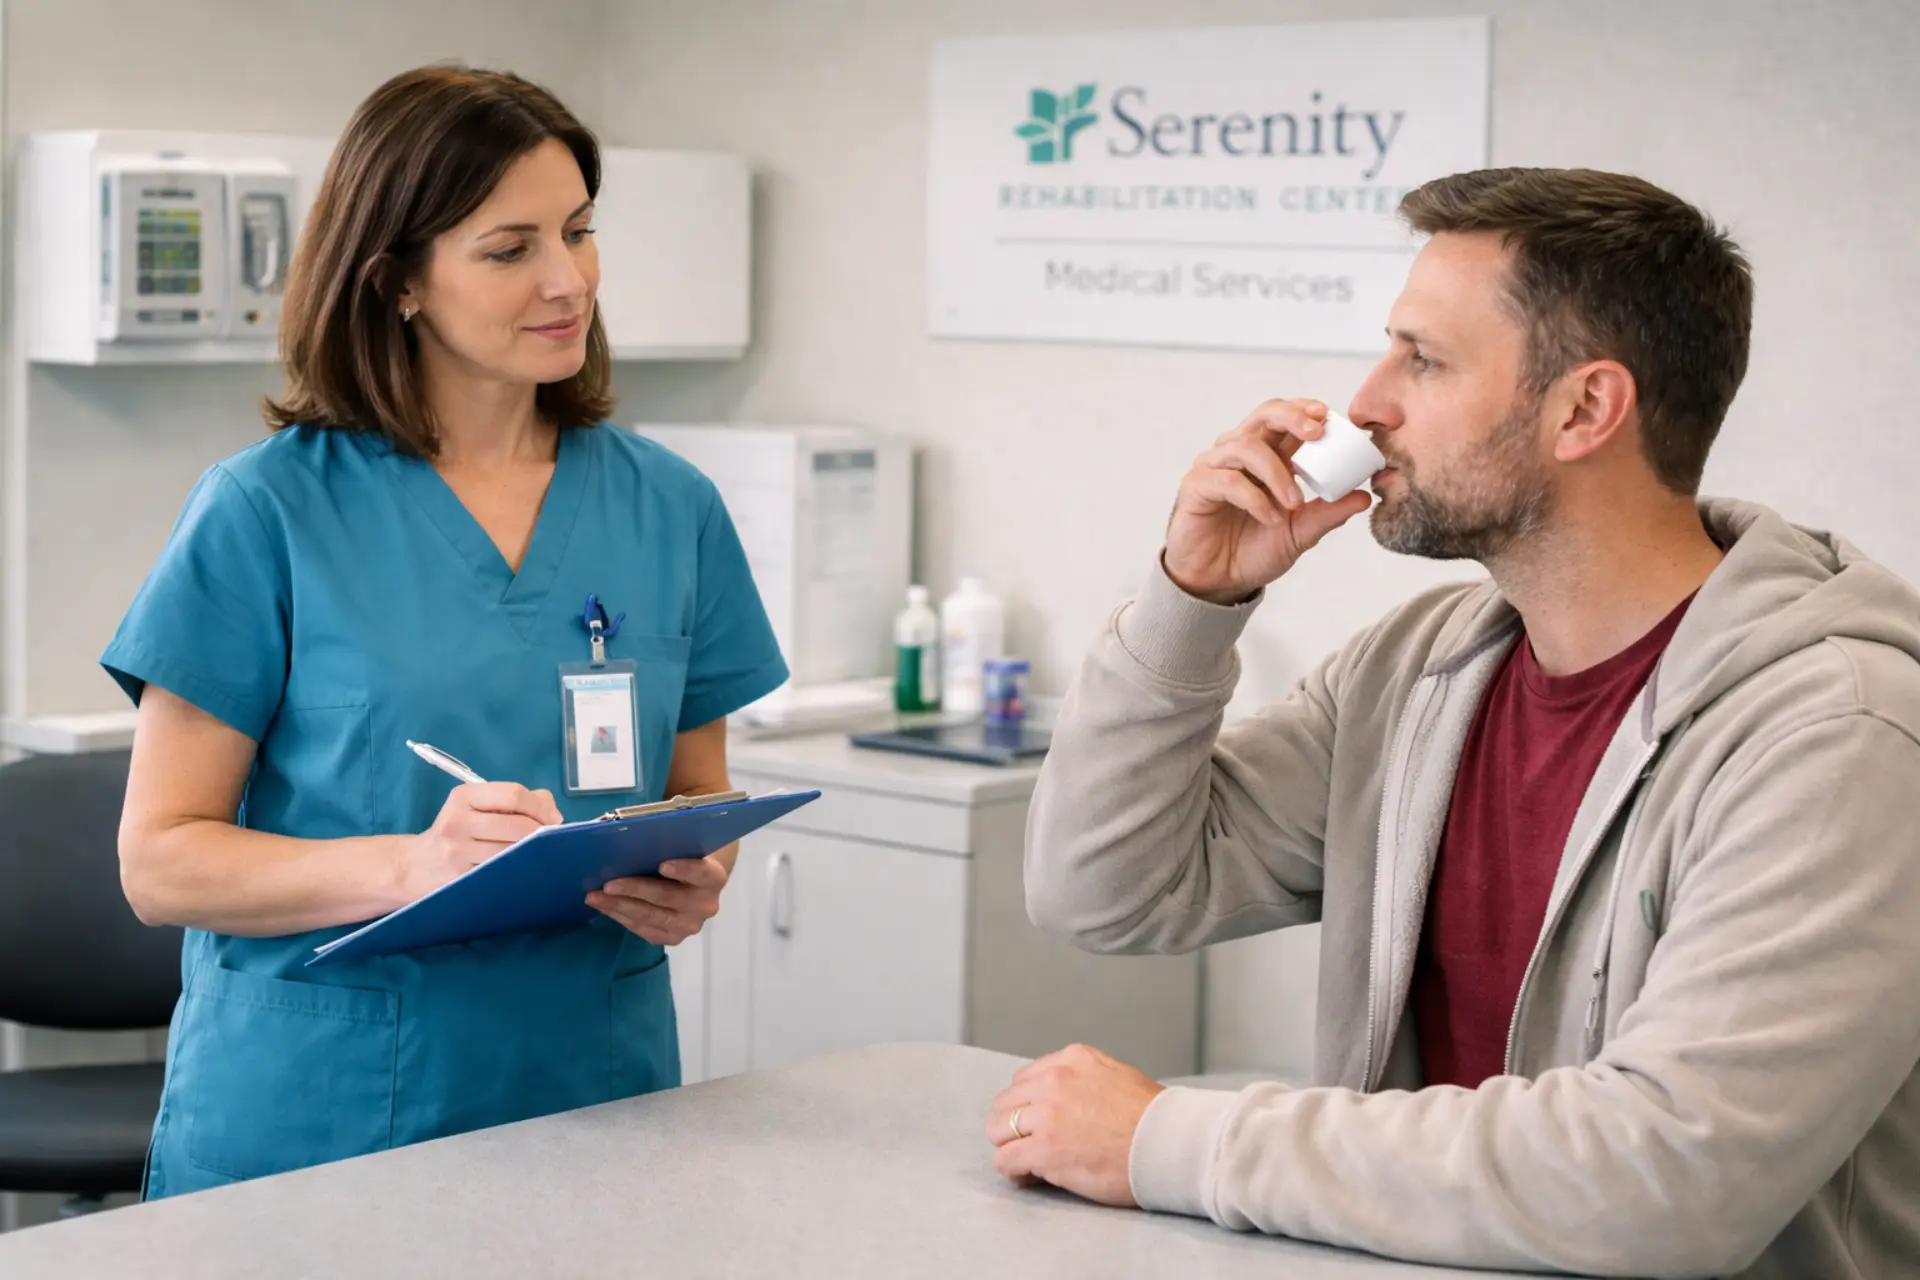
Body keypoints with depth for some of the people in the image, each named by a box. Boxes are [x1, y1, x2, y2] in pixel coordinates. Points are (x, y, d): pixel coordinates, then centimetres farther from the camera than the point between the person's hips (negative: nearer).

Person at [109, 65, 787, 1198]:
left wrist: (695, 883, -10)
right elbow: (161, 862, -8)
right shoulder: (265, 513, -7)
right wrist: (409, 865, -23)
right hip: (313, 1125, -3)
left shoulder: (671, 510, 4)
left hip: (591, 1104, 3)